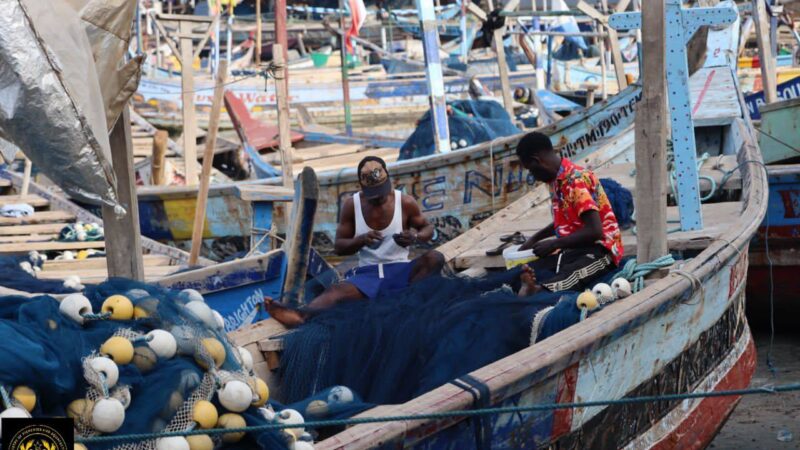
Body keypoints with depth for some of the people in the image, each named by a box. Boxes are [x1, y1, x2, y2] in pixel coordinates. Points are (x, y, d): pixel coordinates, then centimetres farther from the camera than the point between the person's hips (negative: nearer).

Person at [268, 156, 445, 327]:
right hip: (368, 273, 0)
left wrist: (415, 238, -14)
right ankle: (300, 315, -62)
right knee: (338, 290, -32)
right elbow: (338, 246, 4)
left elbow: (428, 228, 11)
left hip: (399, 271, 1)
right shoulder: (352, 205, 0)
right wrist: (361, 240, -18)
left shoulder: (405, 202, -2)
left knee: (435, 258, -29)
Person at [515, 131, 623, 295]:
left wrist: (554, 244, -15)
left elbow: (594, 231, -24)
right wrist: (534, 239, 24)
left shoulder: (576, 180, -17)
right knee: (527, 274, -23)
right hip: (573, 249, 9)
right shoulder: (556, 179, 13)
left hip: (599, 250, -8)